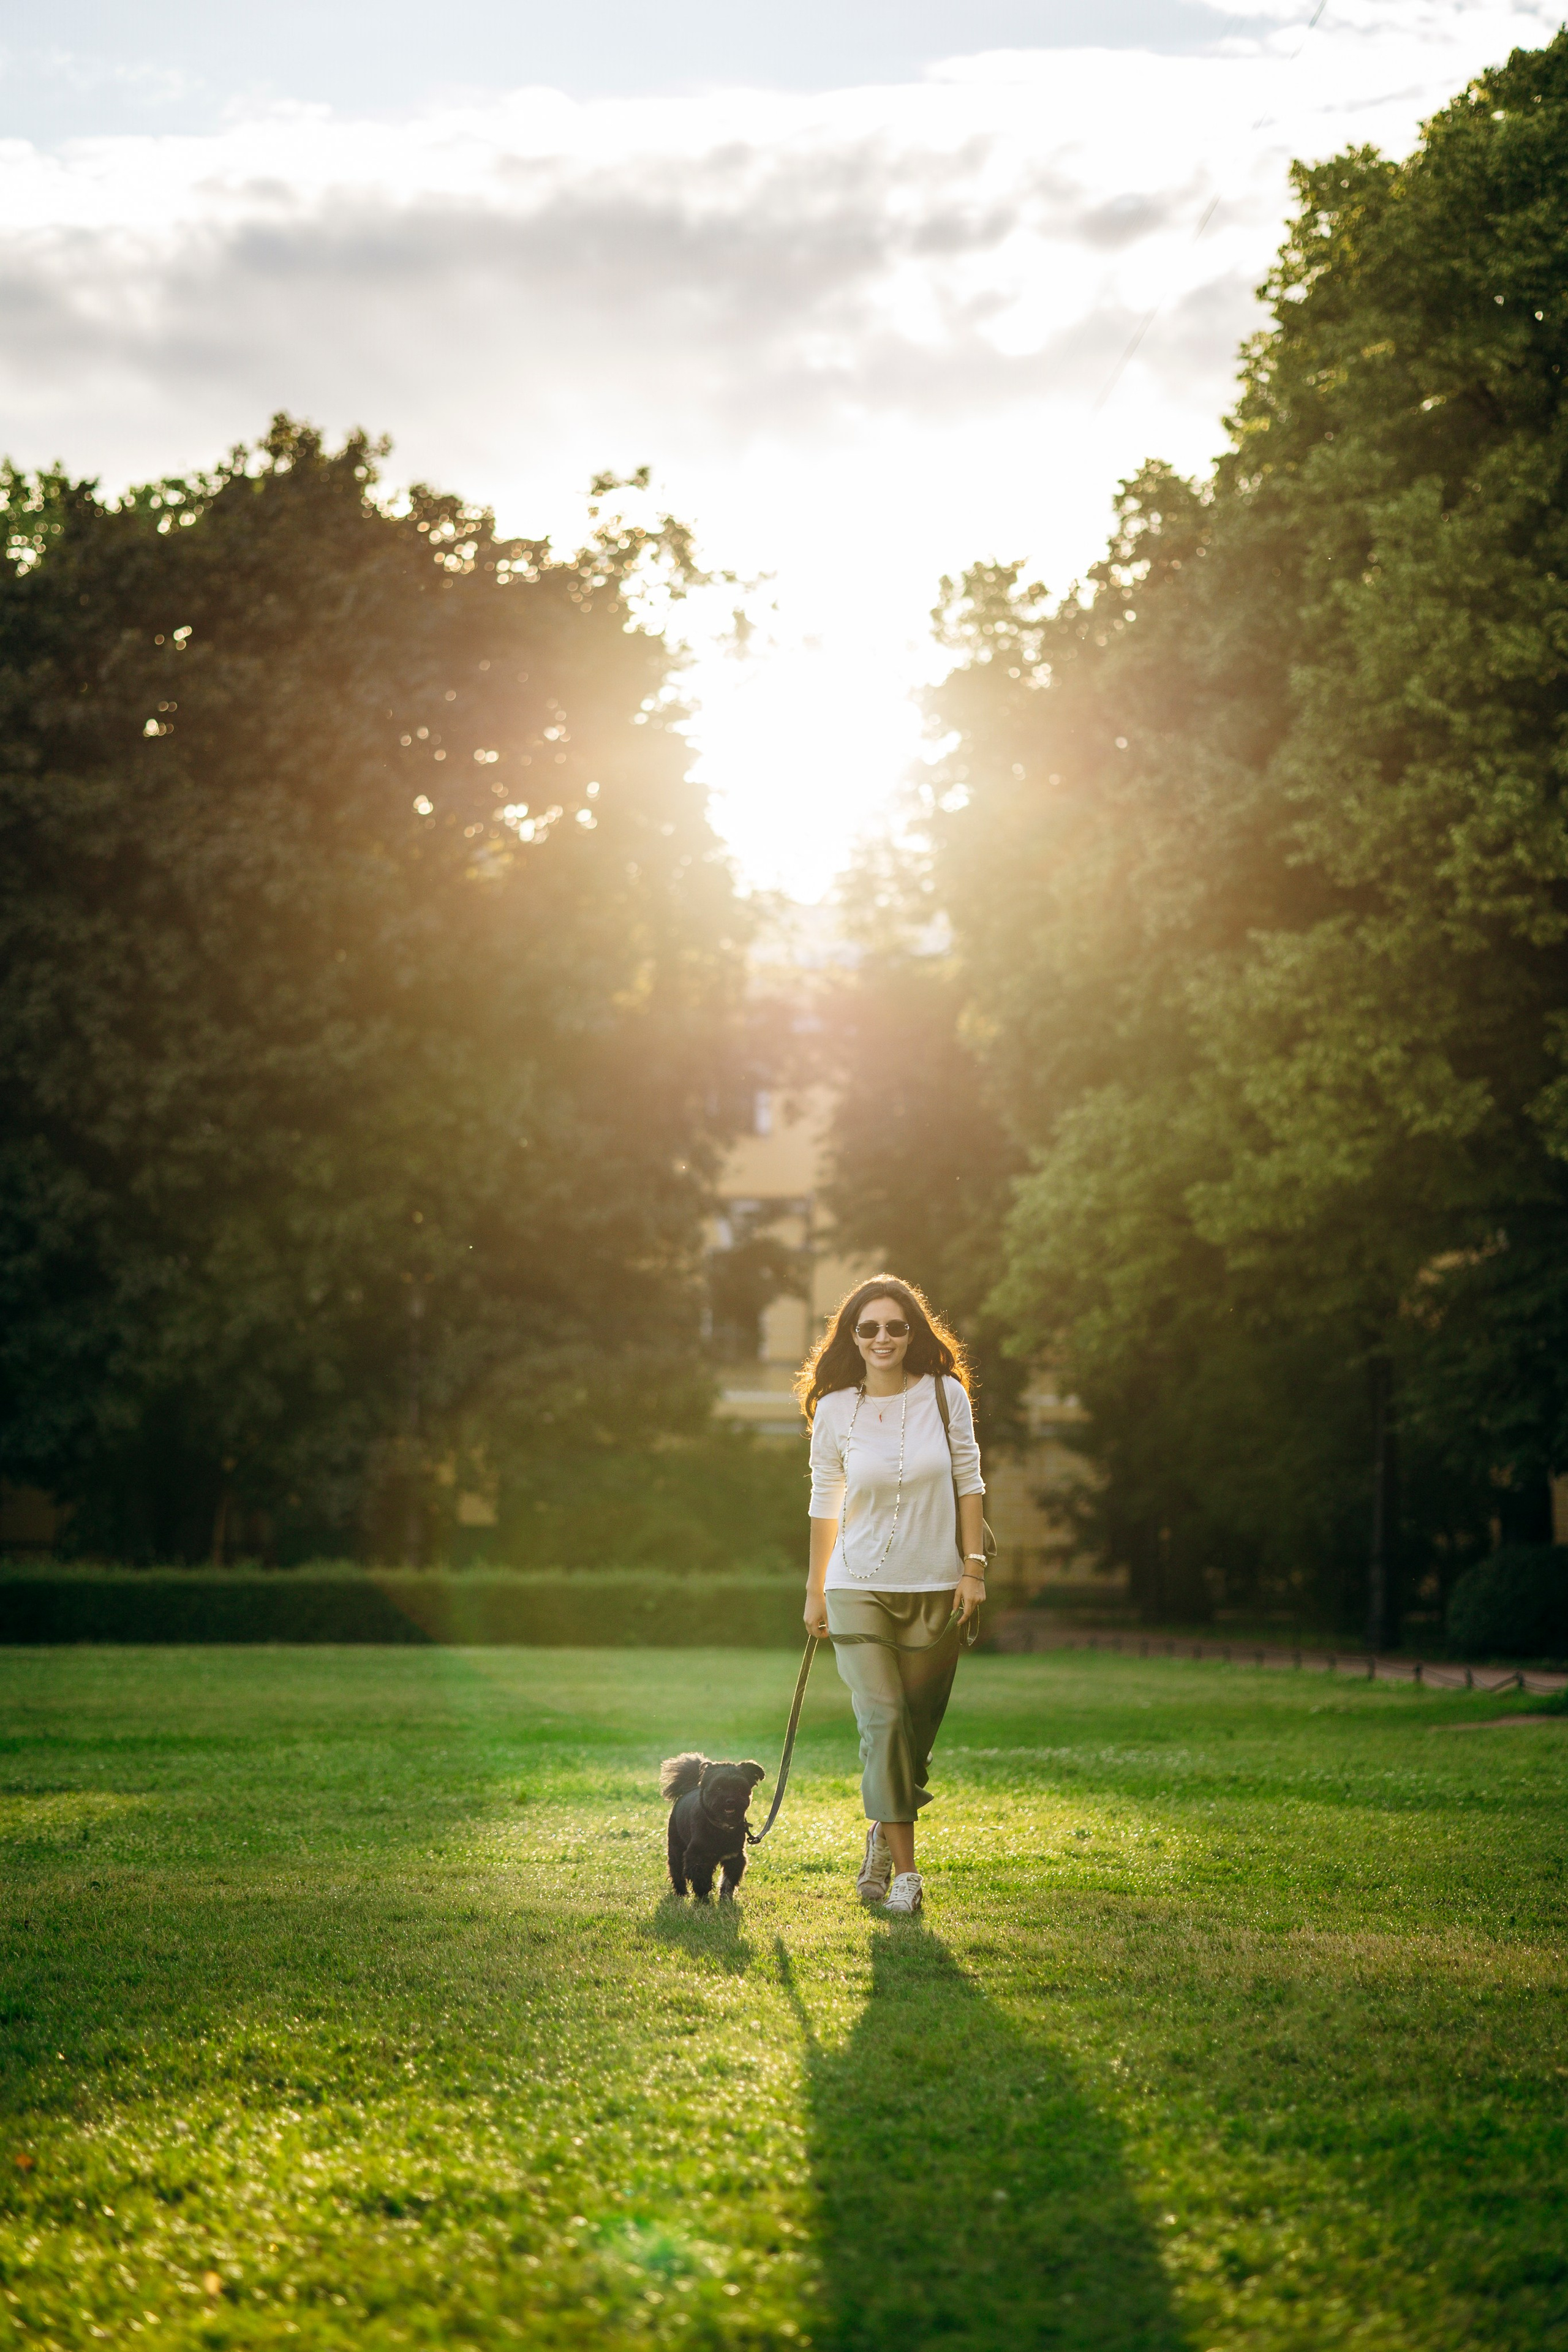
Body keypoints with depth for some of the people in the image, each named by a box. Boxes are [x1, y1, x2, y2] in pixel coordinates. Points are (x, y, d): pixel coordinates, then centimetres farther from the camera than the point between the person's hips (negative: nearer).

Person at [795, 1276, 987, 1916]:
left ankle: (885, 1832, 32)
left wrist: (973, 1569, -3)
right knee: (882, 1719, -13)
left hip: (935, 1590, 1)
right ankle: (904, 1869, -8)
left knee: (917, 1728, 6)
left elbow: (969, 1483, 3)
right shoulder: (835, 1410, -1)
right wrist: (816, 1590, 12)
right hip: (859, 1588, -1)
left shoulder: (945, 1395, -2)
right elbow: (826, 1503, 8)